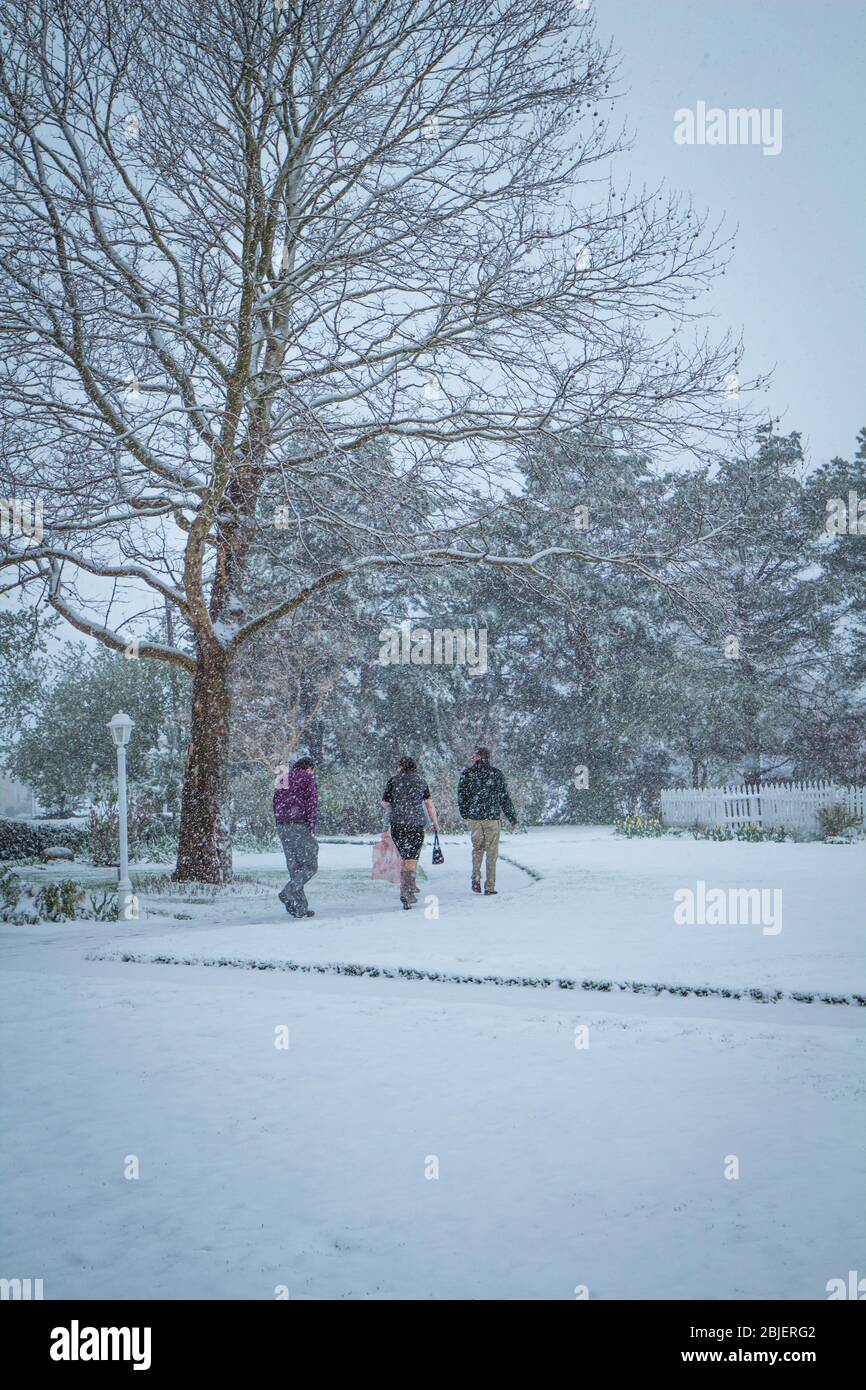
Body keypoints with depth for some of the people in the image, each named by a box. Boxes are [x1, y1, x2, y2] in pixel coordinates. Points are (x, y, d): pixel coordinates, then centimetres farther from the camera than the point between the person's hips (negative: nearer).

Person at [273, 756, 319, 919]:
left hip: (282, 826, 7)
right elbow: (312, 803, -10)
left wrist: (280, 825, 15)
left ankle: (300, 908, 6)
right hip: (299, 825, -7)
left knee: (294, 867, 9)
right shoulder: (307, 778, 1)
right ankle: (288, 892, -21)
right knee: (310, 865, -1)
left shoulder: (282, 780, 21)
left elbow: (276, 805, 17)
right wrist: (312, 827, -12)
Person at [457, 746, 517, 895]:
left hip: (474, 817, 1)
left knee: (477, 847, 18)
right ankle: (490, 887, 5)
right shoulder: (496, 774, -1)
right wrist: (512, 818, 5)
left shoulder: (467, 773, 0)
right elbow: (504, 797, -1)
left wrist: (465, 814, 15)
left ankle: (476, 878, 0)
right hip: (492, 817, -1)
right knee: (492, 852, 6)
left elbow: (461, 794, 1)